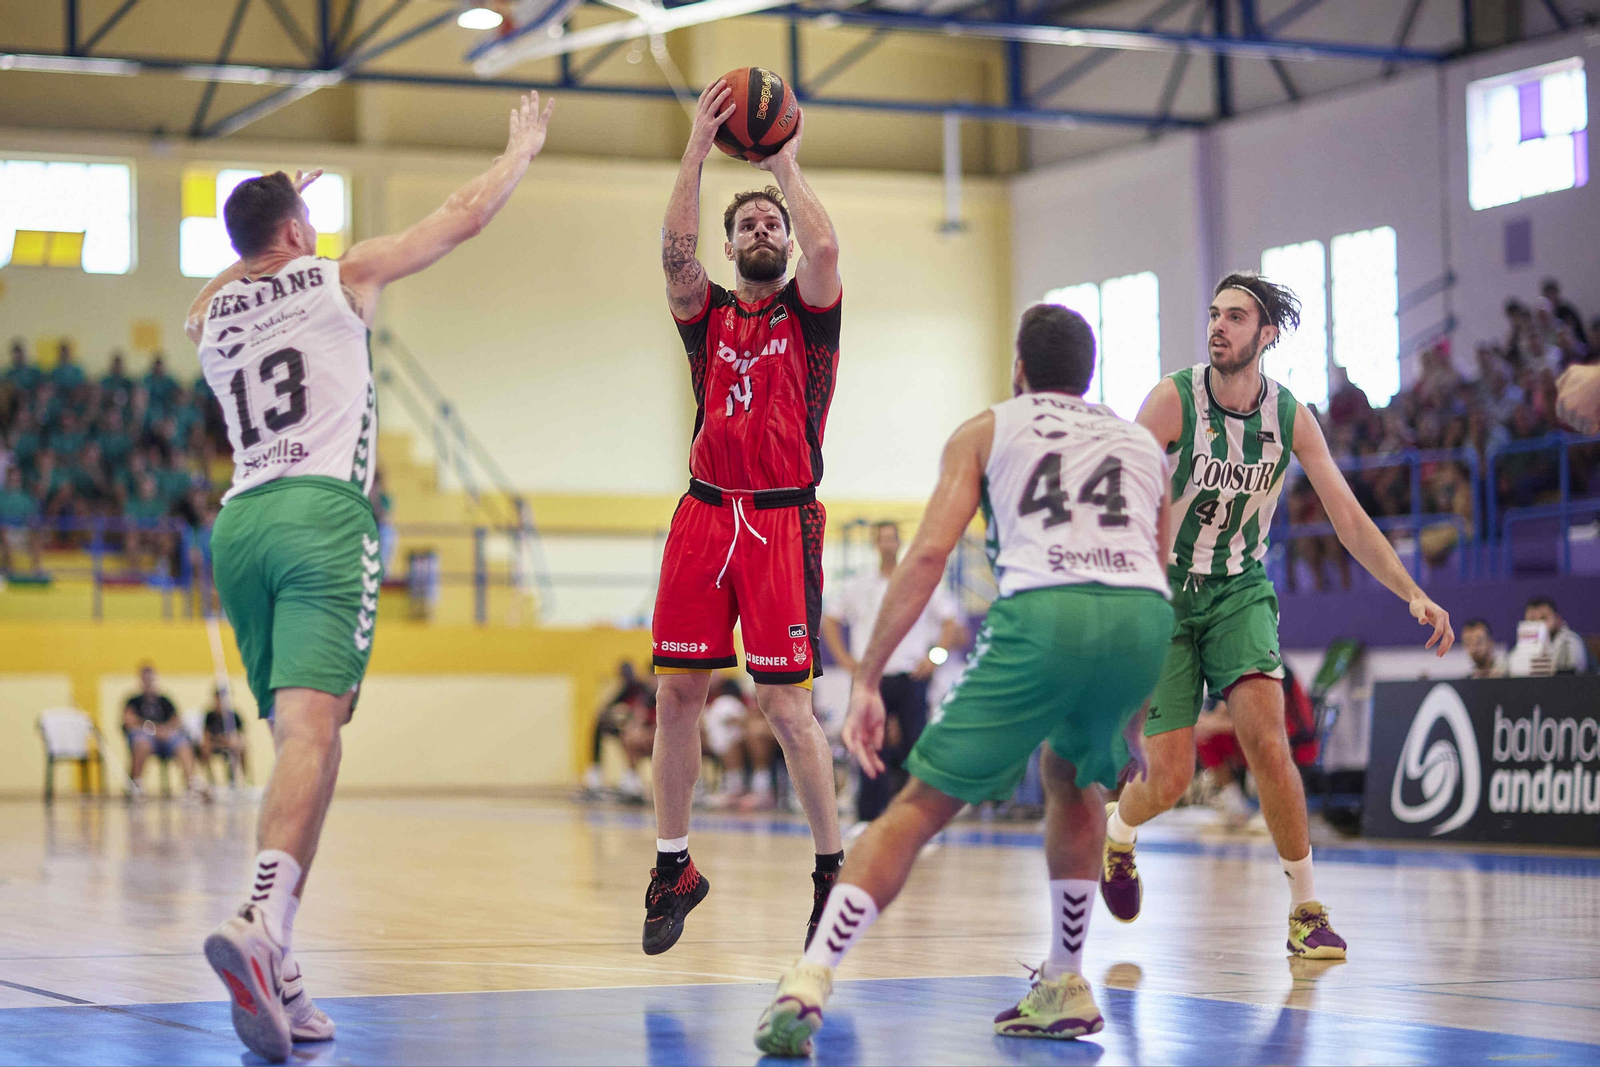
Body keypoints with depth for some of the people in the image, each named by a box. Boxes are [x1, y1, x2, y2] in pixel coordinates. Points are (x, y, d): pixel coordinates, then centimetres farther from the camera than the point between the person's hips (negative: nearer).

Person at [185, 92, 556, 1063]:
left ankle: (281, 977, 4)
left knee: (298, 737, 12)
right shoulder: (341, 279, 8)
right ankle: (258, 923, -42)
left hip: (240, 520, 6)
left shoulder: (211, 313, 20)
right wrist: (524, 148, 32)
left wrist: (270, 216, 56)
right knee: (311, 731, -18)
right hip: (322, 515, -6)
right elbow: (464, 218, 17)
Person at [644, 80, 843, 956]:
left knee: (785, 703, -7)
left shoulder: (809, 310, 7)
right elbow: (675, 251, -6)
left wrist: (786, 163, -4)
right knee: (677, 692, 1)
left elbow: (824, 249, -15)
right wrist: (697, 152, -10)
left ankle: (833, 867, 6)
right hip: (705, 514, 3)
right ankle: (672, 866, 14)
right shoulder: (707, 313, 13)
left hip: (781, 521, -3)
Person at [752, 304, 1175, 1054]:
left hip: (1042, 610, -3)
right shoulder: (1142, 443, 33)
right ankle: (1063, 991, 31)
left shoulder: (984, 432, 23)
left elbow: (928, 555, 8)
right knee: (1073, 776, 32)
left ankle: (807, 984, -9)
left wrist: (867, 681, 6)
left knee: (920, 806, 4)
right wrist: (1133, 720, 41)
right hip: (1142, 613, 4)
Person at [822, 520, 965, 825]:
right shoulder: (857, 585, 10)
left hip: (910, 677, -1)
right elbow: (830, 620, 17)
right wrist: (845, 660, 7)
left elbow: (950, 623, 7)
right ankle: (867, 819, 3)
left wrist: (934, 657, -5)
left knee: (915, 748, -2)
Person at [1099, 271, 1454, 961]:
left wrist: (1413, 594, -15)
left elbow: (1348, 518, -4)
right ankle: (1116, 831, 32)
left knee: (1264, 734, -22)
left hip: (1240, 592, 2)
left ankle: (1306, 911, -10)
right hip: (1163, 593, -2)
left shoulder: (1291, 417, -6)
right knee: (1170, 779, -6)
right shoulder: (1174, 399, -16)